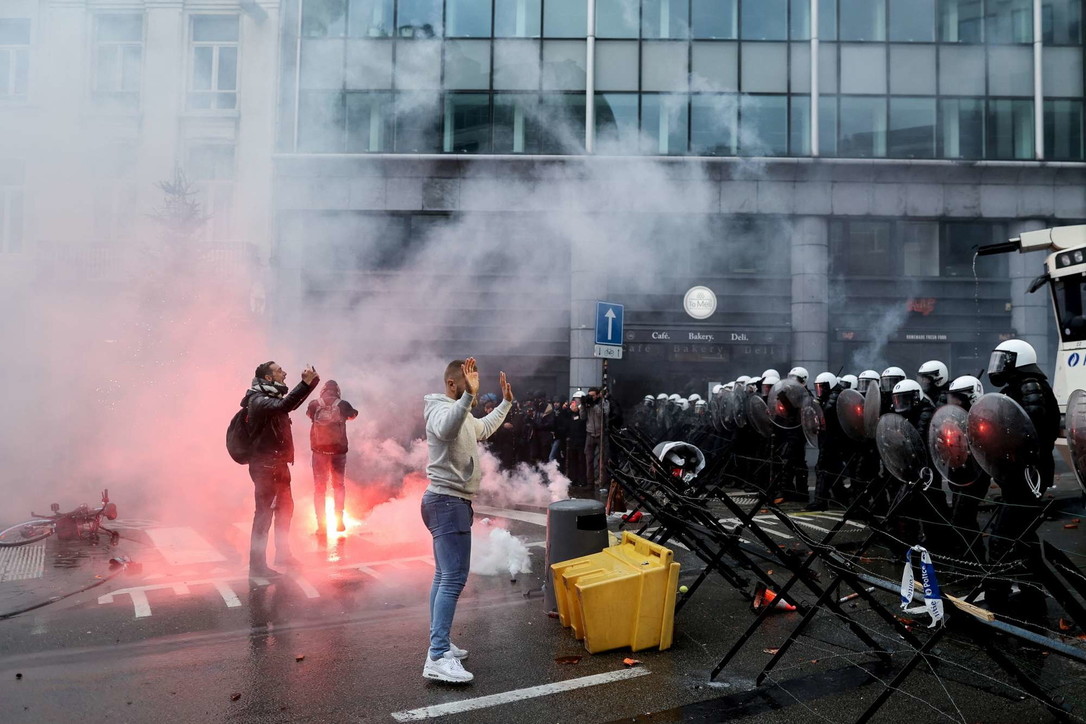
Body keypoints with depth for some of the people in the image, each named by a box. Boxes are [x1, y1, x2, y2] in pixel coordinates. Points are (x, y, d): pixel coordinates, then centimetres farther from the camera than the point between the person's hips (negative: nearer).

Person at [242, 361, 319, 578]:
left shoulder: (272, 397, 12)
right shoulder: (259, 400, -17)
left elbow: (291, 403, 29)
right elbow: (283, 405, -37)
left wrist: (310, 382, 17)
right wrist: (305, 383, -35)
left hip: (278, 464, 10)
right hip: (265, 466, -10)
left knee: (285, 507, 19)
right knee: (264, 513, -6)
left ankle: (282, 553, 34)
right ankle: (257, 565, 1)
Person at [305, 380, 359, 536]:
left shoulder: (314, 404, -1)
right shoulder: (343, 404, -2)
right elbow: (353, 415, 21)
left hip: (319, 449, 0)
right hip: (338, 449, 0)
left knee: (319, 487, 7)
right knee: (338, 485, 15)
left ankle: (321, 526, 4)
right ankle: (339, 520, 8)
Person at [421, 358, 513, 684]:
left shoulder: (461, 412, 17)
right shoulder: (441, 409, -16)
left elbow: (484, 428, 38)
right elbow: (445, 429, -42)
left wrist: (506, 402, 34)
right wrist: (468, 396, -54)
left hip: (452, 503, 11)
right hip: (448, 503, -11)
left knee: (444, 576, 14)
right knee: (454, 578, -16)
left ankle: (438, 645, 21)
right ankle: (438, 658, -18)